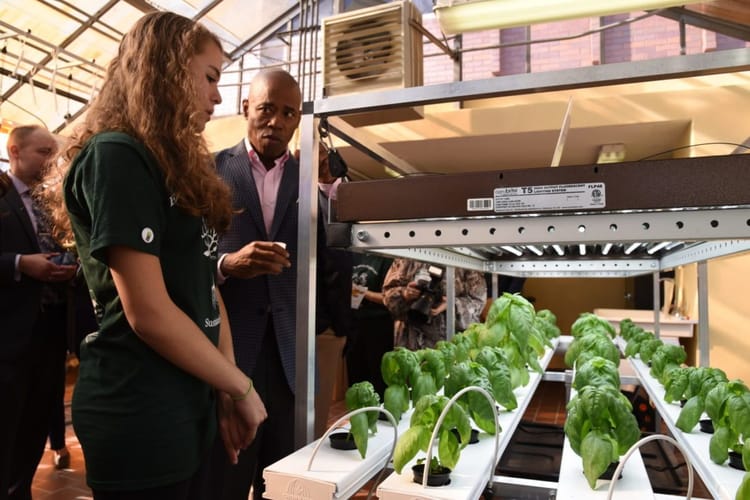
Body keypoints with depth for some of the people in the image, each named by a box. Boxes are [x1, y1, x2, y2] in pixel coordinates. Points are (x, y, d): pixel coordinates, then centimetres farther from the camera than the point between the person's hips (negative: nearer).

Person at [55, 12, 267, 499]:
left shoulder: (179, 165, 13)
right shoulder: (116, 156, -15)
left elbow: (205, 289, 9)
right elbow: (148, 313, -21)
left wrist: (227, 392, 3)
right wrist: (241, 387, -10)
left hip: (191, 403, 8)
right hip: (140, 410, -8)